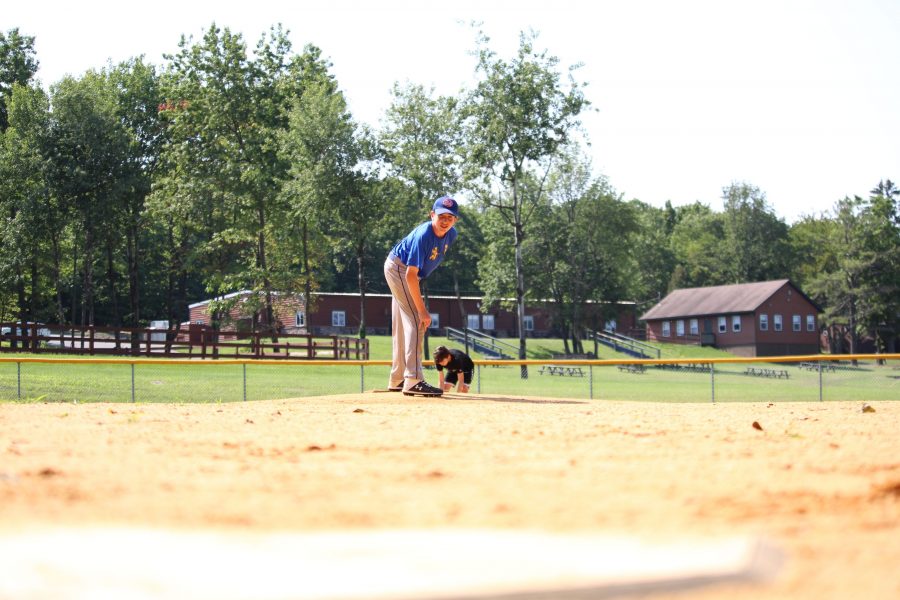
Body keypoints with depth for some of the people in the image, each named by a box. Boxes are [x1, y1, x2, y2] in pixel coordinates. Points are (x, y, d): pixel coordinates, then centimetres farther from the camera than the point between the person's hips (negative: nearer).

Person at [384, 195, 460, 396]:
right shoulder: (423, 236, -32)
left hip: (406, 272, 9)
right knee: (417, 321, -19)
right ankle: (413, 380, -27)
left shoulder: (451, 235, -7)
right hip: (398, 267, -9)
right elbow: (411, 275, -34)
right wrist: (422, 310, -35)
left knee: (403, 326, 16)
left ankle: (397, 380, 27)